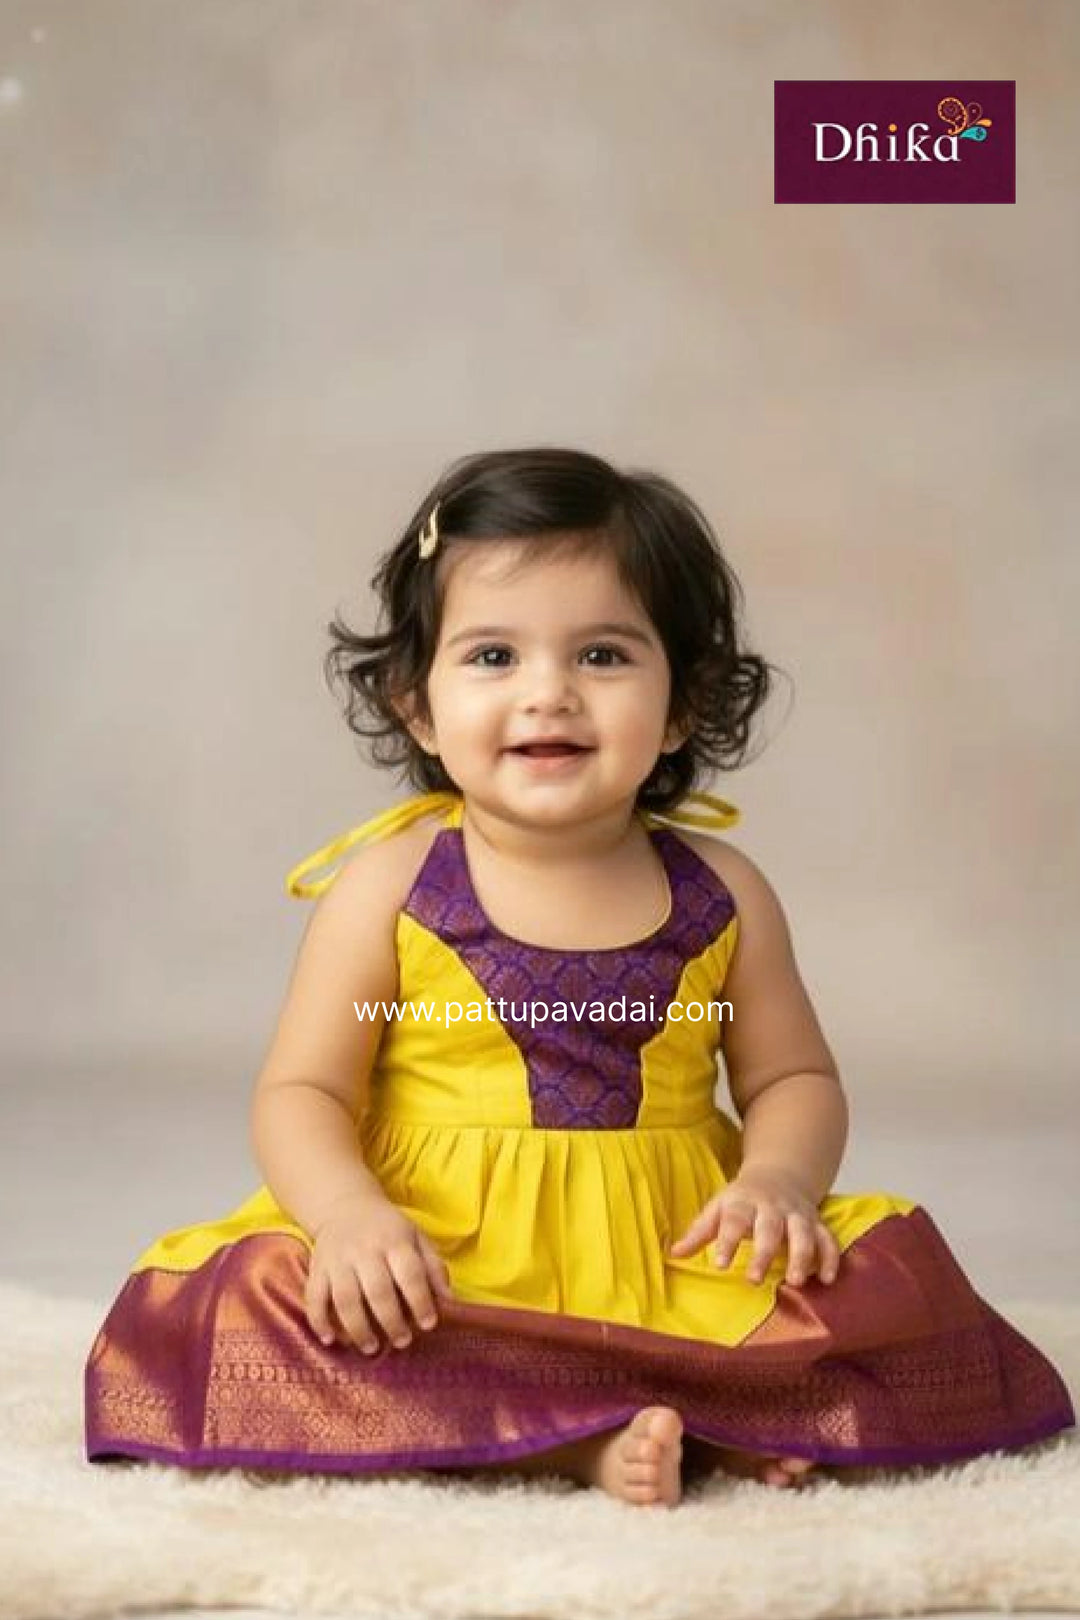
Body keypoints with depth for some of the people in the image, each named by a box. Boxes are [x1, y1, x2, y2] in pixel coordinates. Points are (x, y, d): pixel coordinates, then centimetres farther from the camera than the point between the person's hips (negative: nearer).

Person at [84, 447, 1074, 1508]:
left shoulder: (721, 894, 3)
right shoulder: (388, 883, -2)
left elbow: (793, 1078, 12)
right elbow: (301, 1091, -3)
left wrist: (779, 1177, -11)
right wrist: (348, 1211, -23)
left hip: (676, 1264, 1)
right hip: (436, 1267, -1)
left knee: (888, 1279, -18)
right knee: (253, 1295, -29)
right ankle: (575, 1444, -29)